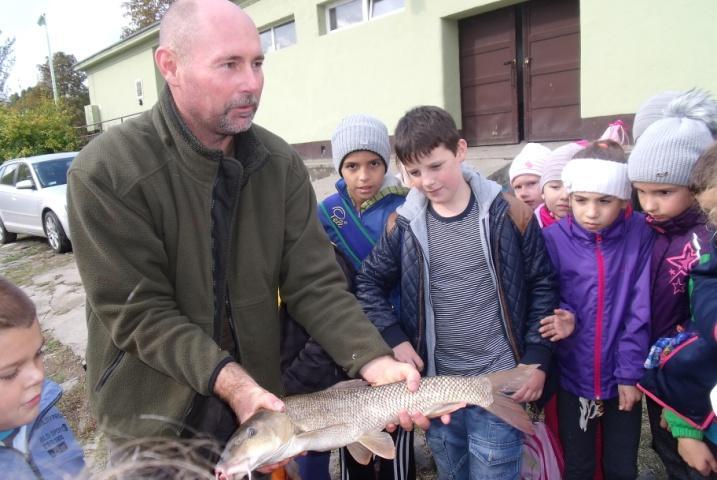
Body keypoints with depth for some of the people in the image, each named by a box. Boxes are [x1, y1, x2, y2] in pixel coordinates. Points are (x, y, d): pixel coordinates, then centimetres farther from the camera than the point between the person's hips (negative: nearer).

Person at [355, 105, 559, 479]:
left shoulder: (508, 213, -7)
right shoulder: (403, 223, -3)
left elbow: (542, 284, -1)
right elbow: (368, 284, 7)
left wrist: (537, 359, -4)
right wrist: (395, 339, -4)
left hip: (500, 383, -2)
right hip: (436, 385, 3)